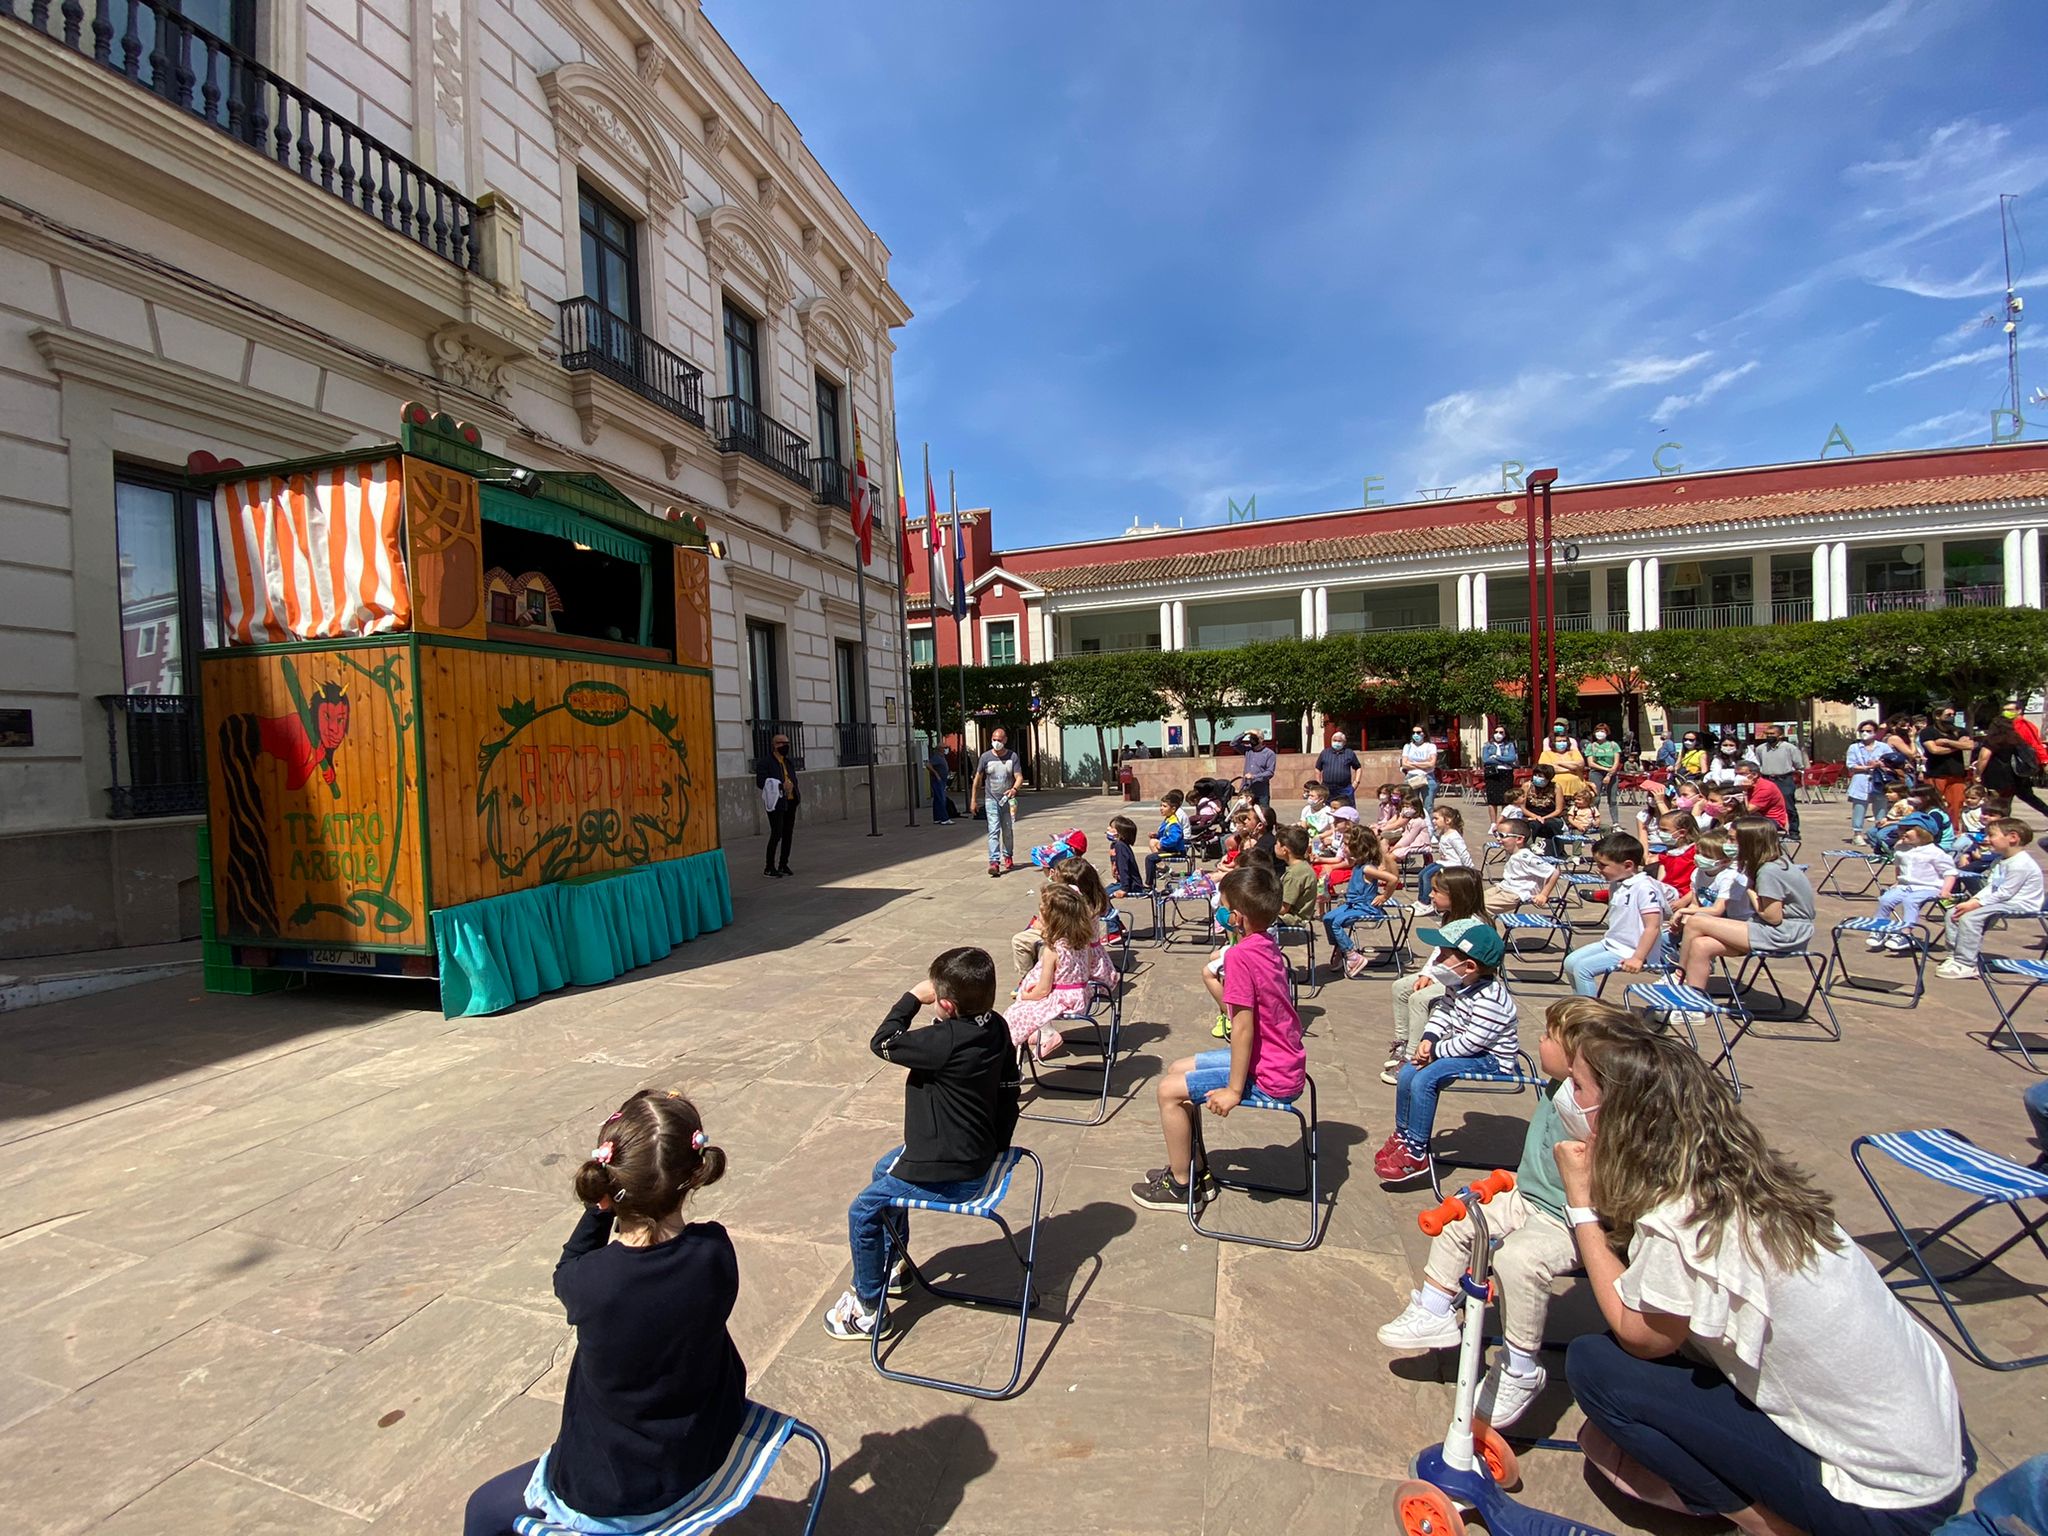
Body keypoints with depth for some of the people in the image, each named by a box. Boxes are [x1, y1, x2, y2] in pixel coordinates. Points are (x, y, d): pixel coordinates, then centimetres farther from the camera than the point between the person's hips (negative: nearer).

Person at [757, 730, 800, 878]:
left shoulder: (790, 761, 18)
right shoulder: (765, 762, -5)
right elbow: (761, 782, -14)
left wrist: (793, 787, 1)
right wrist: (780, 786, -20)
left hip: (790, 802, 7)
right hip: (776, 803, -7)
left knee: (788, 834, 10)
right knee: (776, 834, -10)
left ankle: (783, 864, 20)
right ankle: (769, 867, -2)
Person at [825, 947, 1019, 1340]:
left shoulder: (946, 1041, -33)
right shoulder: (996, 1027, -8)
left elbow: (882, 1043, -19)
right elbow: (1009, 1088, 5)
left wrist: (912, 997, -11)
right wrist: (997, 1146, 17)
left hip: (949, 1175, -9)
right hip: (977, 1154, 9)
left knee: (862, 1211, 6)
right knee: (885, 1168, 29)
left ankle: (867, 1309, 21)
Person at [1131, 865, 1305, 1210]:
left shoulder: (1241, 954, -25)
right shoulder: (1267, 945, 5)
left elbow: (1243, 1028, -24)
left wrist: (1234, 1091, -18)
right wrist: (1213, 981, 0)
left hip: (1269, 1076, -10)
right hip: (1286, 1063, 10)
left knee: (1169, 1090, -5)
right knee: (1178, 1069, 17)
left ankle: (1181, 1187, 13)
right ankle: (1189, 1166, 31)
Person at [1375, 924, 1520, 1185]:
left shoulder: (1490, 999, -29)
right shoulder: (1459, 984, -1)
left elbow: (1470, 1043, -28)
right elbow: (1442, 1012, 7)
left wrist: (1435, 1052, -18)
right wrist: (1428, 1039, -10)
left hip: (1489, 1059, -9)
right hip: (1461, 1047, 9)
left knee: (1423, 1080, -24)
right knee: (1407, 1073, -2)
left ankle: (1416, 1155, -12)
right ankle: (1402, 1136, 18)